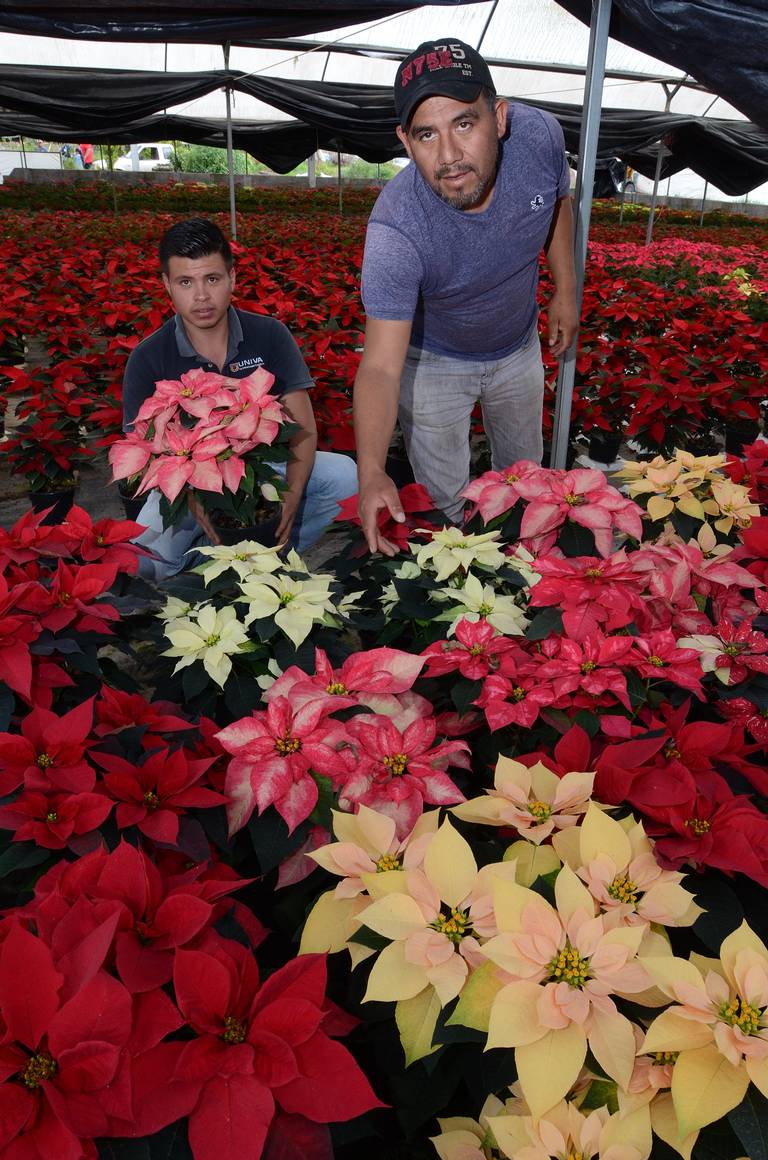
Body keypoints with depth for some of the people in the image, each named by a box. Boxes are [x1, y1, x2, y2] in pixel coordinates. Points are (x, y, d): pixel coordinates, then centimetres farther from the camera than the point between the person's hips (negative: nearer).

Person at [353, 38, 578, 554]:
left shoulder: (539, 136, -25)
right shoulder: (395, 229, -38)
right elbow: (381, 367, -42)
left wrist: (565, 288, 0)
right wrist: (371, 473, -54)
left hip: (518, 347, 4)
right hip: (433, 362, -4)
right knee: (443, 502, 6)